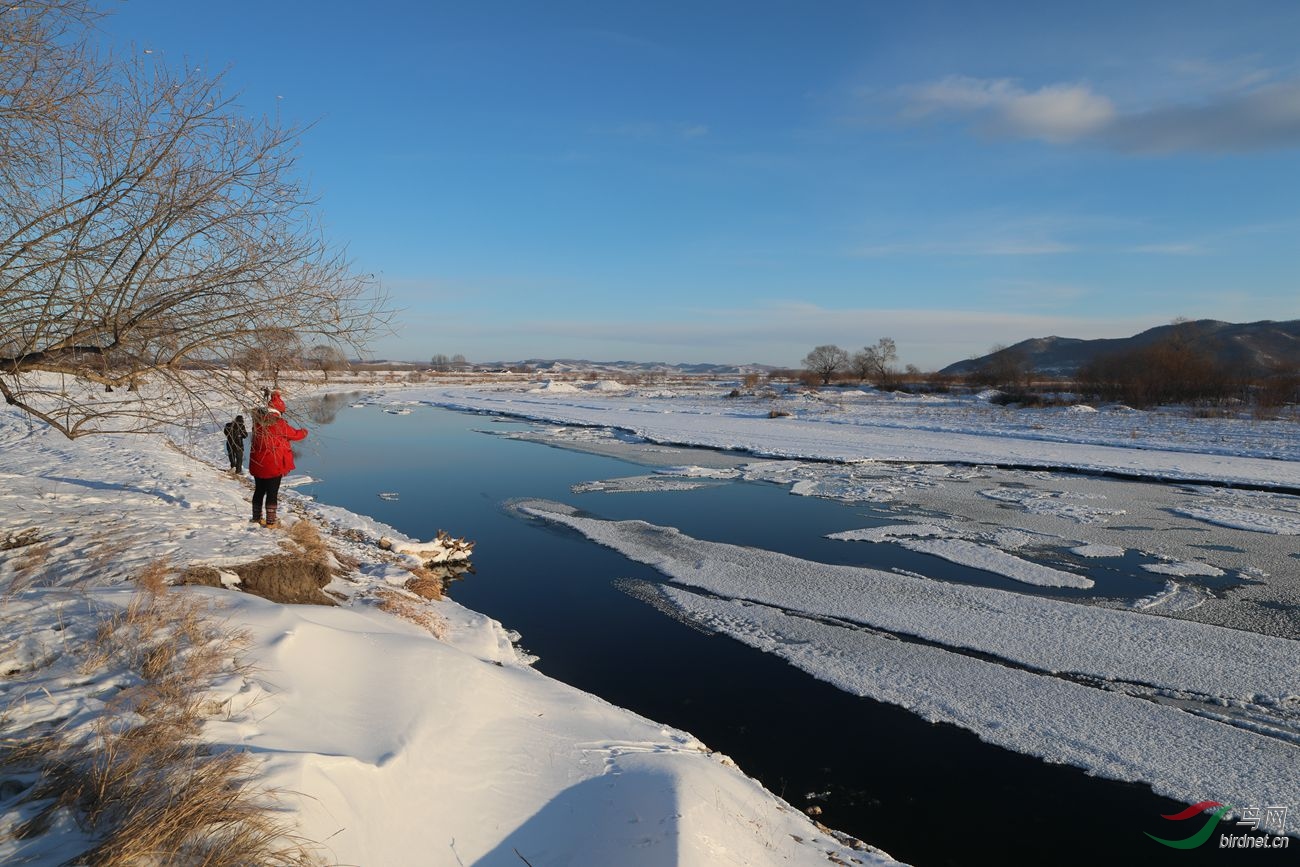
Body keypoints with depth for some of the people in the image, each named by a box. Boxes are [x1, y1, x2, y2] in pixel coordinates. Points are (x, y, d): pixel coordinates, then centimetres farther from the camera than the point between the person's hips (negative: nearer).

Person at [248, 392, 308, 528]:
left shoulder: (258, 421, 0)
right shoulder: (279, 424, -15)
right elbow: (294, 434, -4)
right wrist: (304, 431, 19)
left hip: (257, 464, 6)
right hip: (274, 465, -6)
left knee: (259, 491, 18)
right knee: (272, 492, 2)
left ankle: (256, 518, 29)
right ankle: (271, 521, 6)